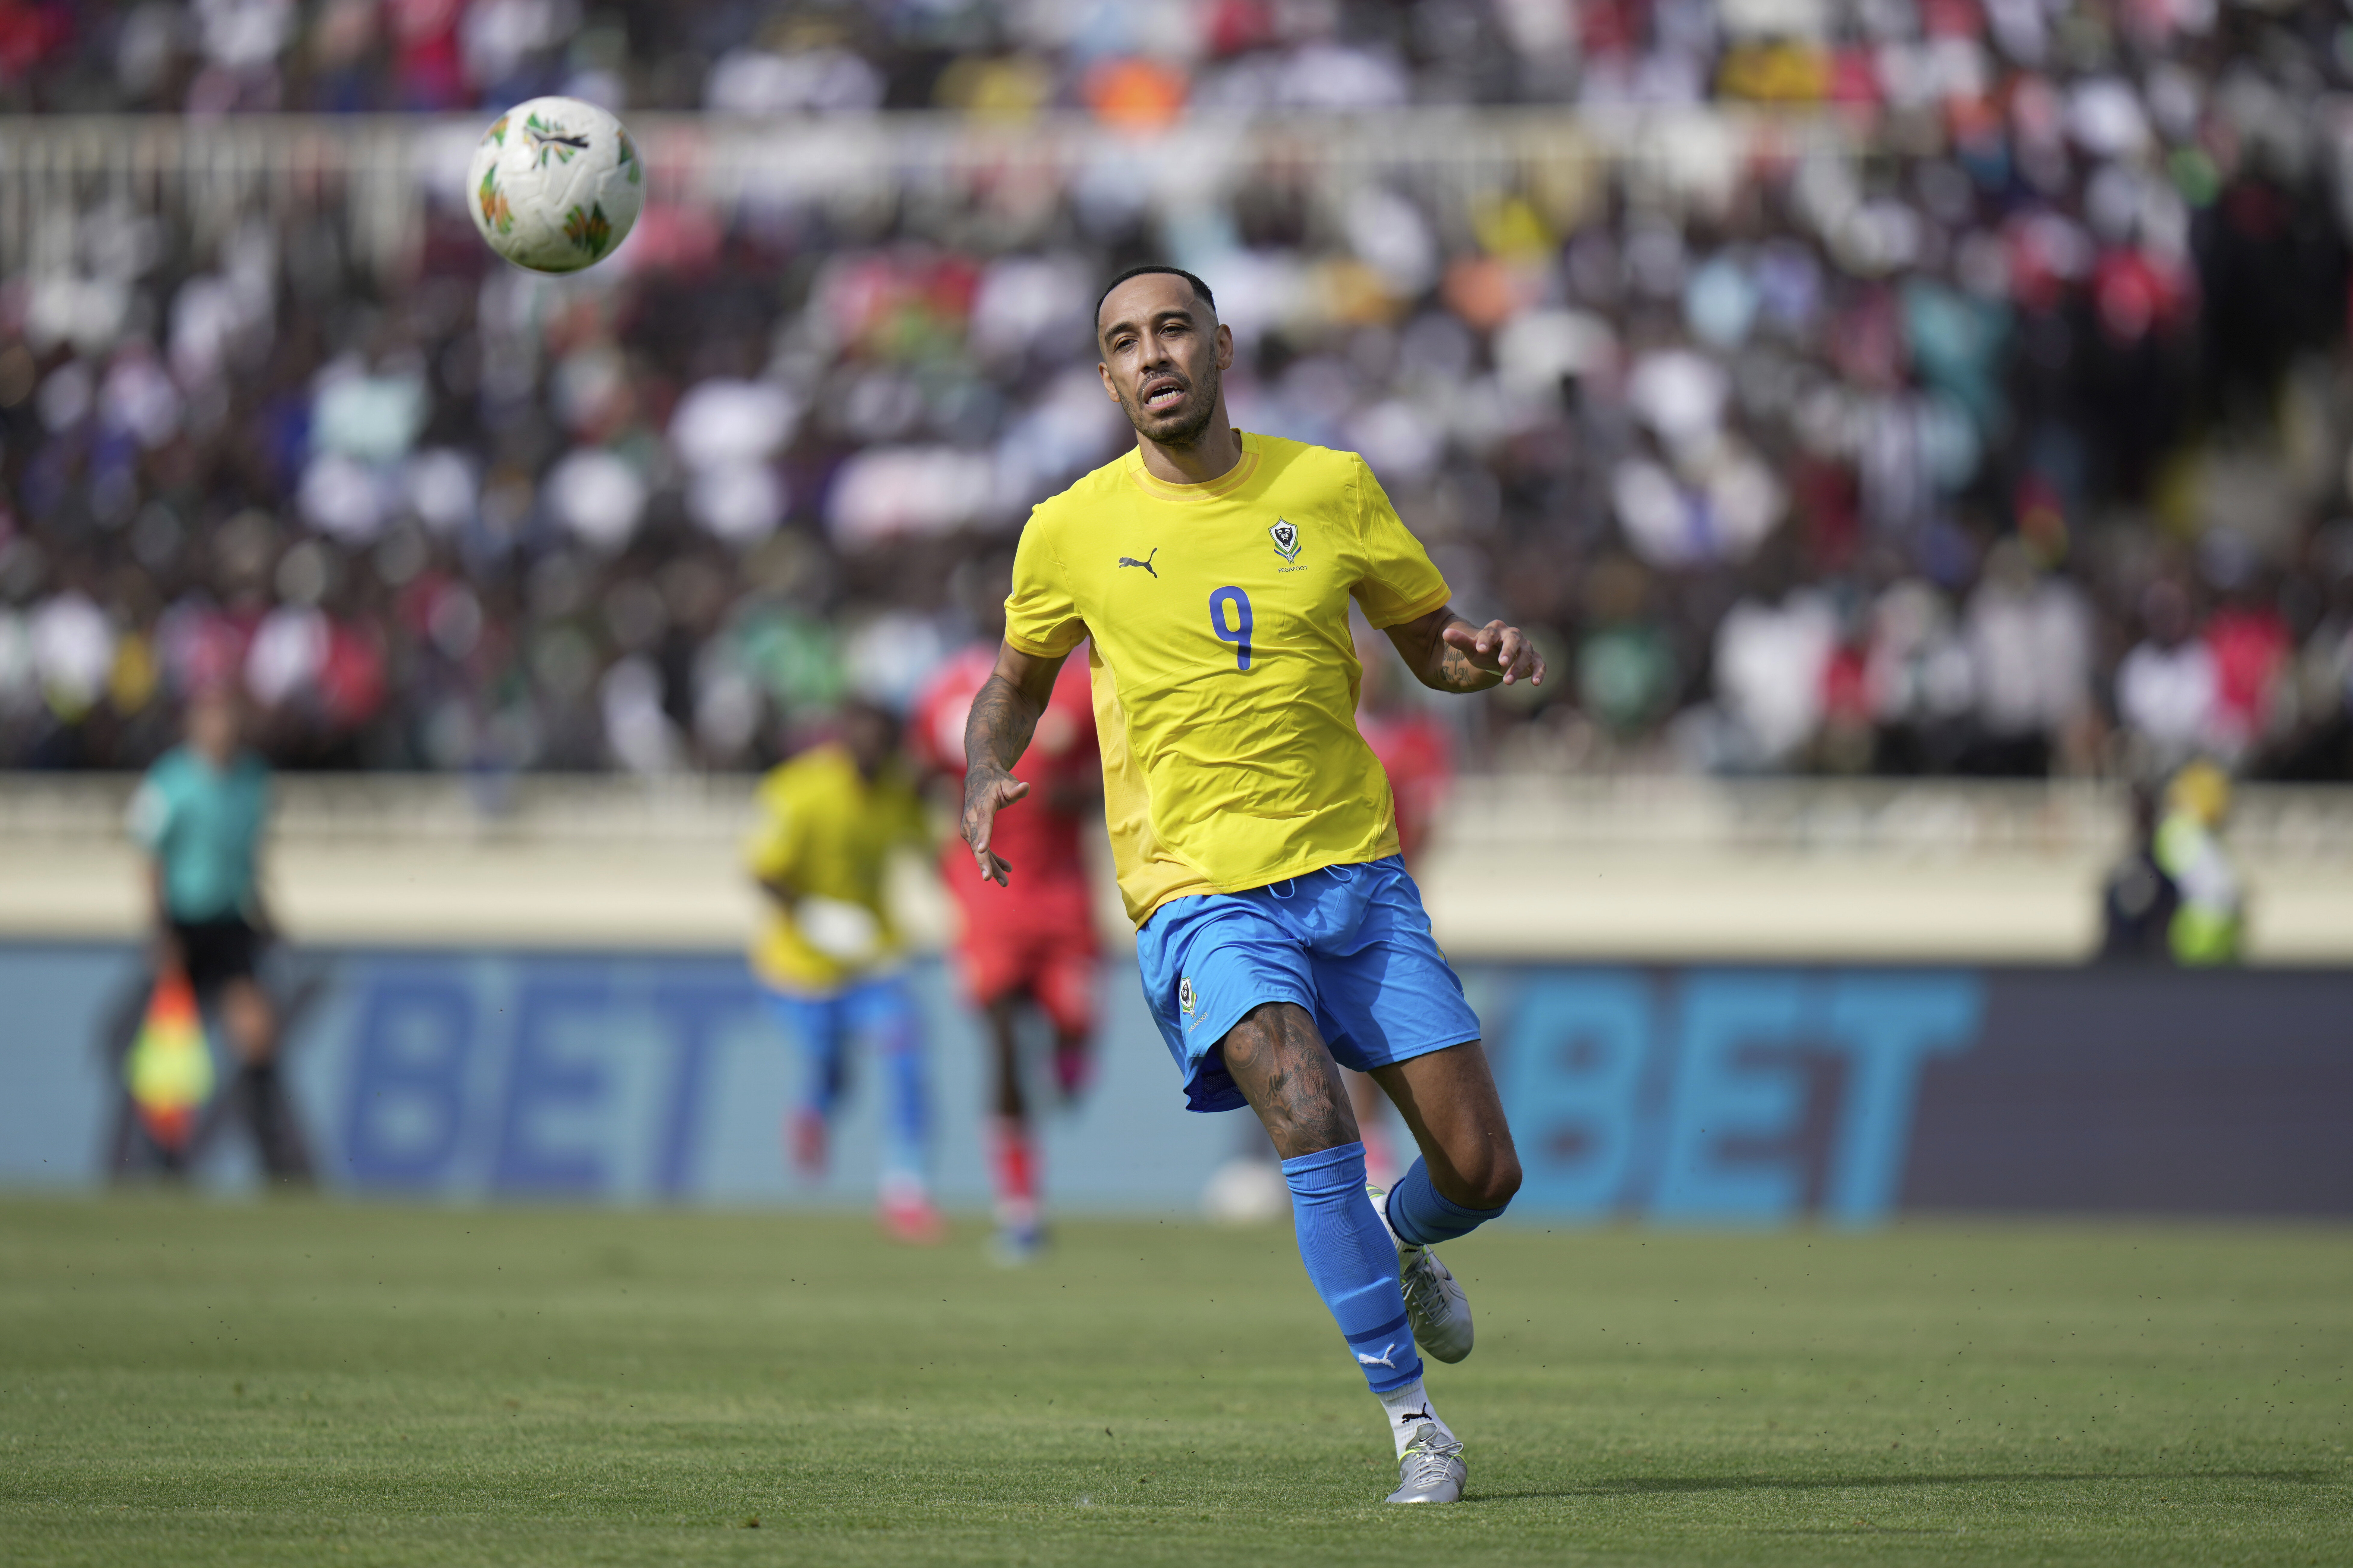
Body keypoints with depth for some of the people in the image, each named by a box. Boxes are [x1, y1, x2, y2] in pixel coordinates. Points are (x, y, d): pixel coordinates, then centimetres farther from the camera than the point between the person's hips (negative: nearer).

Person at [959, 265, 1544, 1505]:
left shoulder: (1329, 489, 3)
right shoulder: (1072, 532, 0)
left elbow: (1430, 646, 14)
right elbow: (1018, 679, 17)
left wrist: (1487, 657, -10)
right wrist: (984, 785, -3)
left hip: (1355, 873, 3)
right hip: (1202, 895, -3)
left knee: (1480, 1172, -2)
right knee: (1308, 1111, -29)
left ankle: (1400, 1240, 37)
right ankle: (1409, 1416, -17)